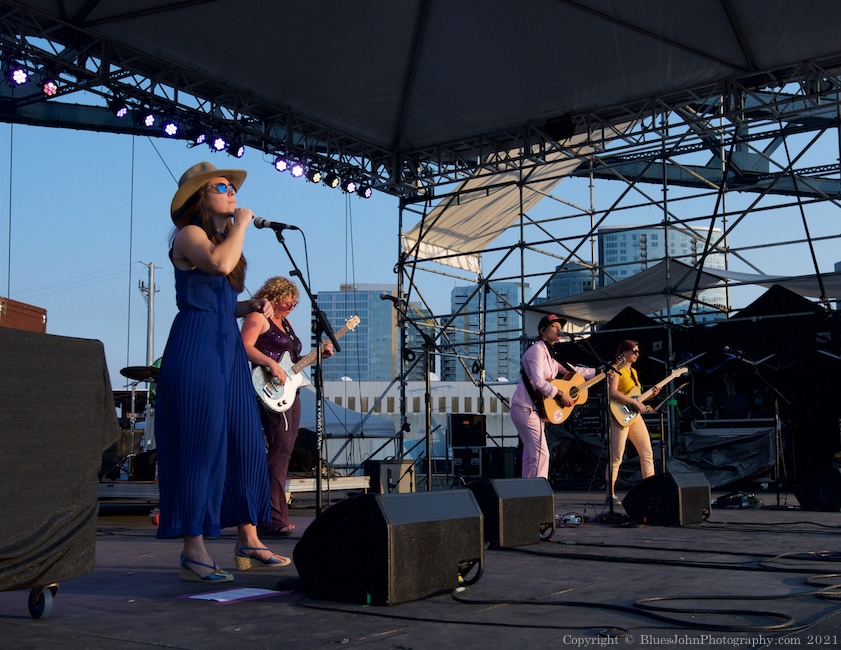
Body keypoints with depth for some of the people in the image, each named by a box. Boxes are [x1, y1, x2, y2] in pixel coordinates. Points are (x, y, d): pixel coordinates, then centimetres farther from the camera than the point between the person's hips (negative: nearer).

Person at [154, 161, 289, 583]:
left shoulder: (224, 238, 22)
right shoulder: (189, 235, -4)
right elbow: (219, 264, -25)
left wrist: (252, 307, 7)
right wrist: (242, 223, -11)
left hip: (229, 347, 9)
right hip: (196, 346, -9)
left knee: (246, 444, 6)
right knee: (201, 444, -9)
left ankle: (248, 541, 12)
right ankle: (193, 551, -3)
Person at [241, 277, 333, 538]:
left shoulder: (285, 323, 24)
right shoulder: (257, 317, -3)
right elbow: (245, 347, -17)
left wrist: (318, 355, 14)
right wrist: (272, 364, -26)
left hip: (290, 391, 10)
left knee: (283, 453, 9)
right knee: (280, 450, -17)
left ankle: (268, 517, 15)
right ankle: (273, 519, -18)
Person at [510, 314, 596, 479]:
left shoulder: (550, 354, 16)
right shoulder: (537, 349, -13)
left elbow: (572, 370, 21)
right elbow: (538, 381, -24)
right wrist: (560, 395, -16)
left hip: (536, 409, 10)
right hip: (526, 408, -10)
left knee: (531, 454, 11)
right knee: (541, 453, -12)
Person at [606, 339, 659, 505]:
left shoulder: (633, 371, 20)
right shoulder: (617, 370, -6)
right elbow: (612, 393, -20)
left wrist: (650, 395, 8)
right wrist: (634, 402, -22)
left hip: (635, 416, 9)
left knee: (647, 454, 6)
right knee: (616, 457, -9)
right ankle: (610, 495, -5)